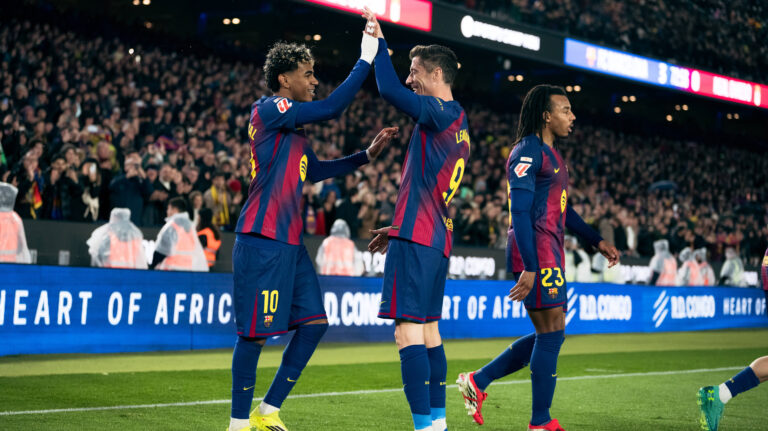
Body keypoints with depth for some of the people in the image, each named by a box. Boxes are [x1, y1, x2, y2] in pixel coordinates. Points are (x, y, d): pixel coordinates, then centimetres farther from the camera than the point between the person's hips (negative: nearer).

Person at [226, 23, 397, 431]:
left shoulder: (292, 128, 20)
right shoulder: (268, 110, -8)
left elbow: (315, 170, 32)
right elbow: (332, 108, -16)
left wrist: (367, 154, 25)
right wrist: (366, 60, -10)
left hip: (290, 242, 9)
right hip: (262, 240, -9)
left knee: (314, 322, 5)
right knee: (255, 331, -5)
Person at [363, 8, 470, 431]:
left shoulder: (439, 112, -8)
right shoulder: (457, 124, 21)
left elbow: (389, 90, -23)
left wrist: (379, 42, -8)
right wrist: (397, 230, 28)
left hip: (416, 239, -10)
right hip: (437, 238, 10)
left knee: (408, 330, -12)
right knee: (428, 330, 14)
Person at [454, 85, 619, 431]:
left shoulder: (551, 155, 20)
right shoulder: (528, 152, -11)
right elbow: (520, 213, -18)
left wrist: (596, 241, 21)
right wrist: (529, 268, -24)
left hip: (549, 255, 10)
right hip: (535, 255, -10)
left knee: (548, 336, 12)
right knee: (552, 332, -6)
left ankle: (478, 381, 17)